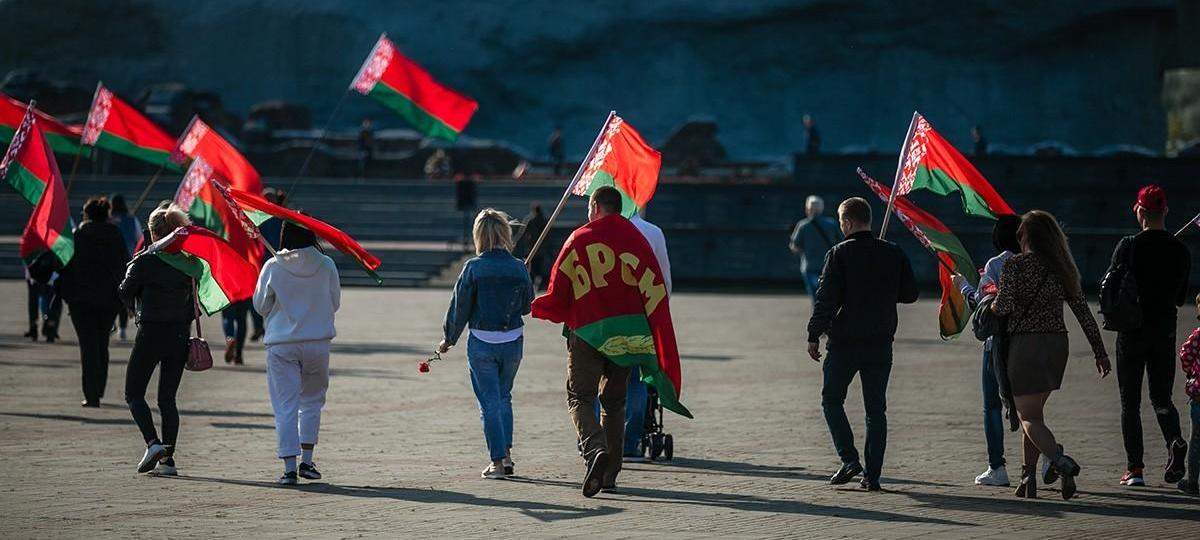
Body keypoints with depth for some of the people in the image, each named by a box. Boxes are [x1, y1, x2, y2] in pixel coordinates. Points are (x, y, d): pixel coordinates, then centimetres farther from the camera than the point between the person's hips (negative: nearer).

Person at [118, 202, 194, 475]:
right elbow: (195, 297, 2)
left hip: (150, 333, -4)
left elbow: (126, 293, -4)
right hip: (179, 335, 4)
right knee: (168, 398, 10)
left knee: (134, 393, 8)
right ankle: (167, 458, 5)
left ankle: (153, 442, -12)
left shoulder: (144, 261, -10)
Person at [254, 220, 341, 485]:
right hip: (318, 341, 1)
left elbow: (261, 306, 2)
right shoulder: (326, 265, -5)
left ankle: (289, 468, -4)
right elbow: (335, 303, 7)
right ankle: (307, 461, 17)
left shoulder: (273, 267, -9)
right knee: (312, 399, 19)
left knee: (286, 406, 2)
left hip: (281, 344, -1)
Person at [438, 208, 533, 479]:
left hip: (481, 343, -3)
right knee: (504, 398, 20)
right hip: (513, 341, 3)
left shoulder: (474, 267, -11)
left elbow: (459, 307, -6)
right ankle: (506, 454, 16)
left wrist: (449, 339, 7)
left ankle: (497, 461, 3)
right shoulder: (519, 268, -3)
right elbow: (527, 305, 8)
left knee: (489, 402, 5)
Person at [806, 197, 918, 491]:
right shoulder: (894, 253, 2)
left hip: (845, 342, -4)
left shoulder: (839, 253, -9)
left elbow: (827, 299, -12)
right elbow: (910, 293, 7)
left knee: (831, 399, 12)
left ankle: (849, 459, -2)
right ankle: (872, 475, 6)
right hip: (881, 344, 4)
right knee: (876, 408, 9)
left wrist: (814, 336, -6)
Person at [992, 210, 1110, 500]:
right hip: (1057, 345, 6)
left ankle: (1060, 460, -30)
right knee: (1032, 412, 18)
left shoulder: (1015, 265, -8)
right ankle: (1028, 476, 14)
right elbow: (1083, 312, 8)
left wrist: (992, 302, 7)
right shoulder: (1062, 268, 7)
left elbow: (1004, 307, -17)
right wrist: (1100, 353, 11)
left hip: (1025, 344, -6)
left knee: (1028, 417, -5)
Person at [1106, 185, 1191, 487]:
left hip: (1132, 331, -3)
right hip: (1165, 331, 3)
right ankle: (1175, 441, -17)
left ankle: (1134, 468, 1)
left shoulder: (1128, 246, -10)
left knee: (1130, 402, 5)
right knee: (1161, 397, 12)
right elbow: (1181, 297, 8)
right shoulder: (1181, 250, 0)